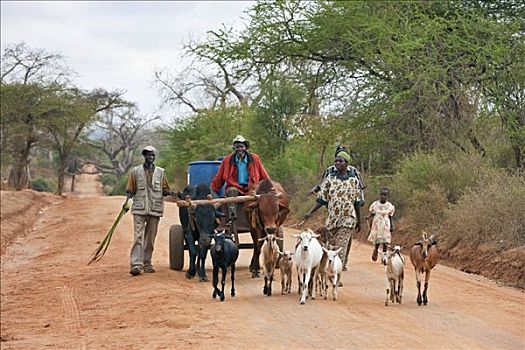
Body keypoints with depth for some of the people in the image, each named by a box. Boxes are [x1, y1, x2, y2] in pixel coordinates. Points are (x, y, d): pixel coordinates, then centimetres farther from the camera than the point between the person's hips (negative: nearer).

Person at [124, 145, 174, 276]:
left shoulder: (160, 172, 10)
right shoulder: (135, 171, 6)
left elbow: (165, 190, 13)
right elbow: (130, 190, 7)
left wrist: (171, 193, -8)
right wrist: (127, 201, -9)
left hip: (155, 210, 2)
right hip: (139, 209, -2)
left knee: (150, 238, 7)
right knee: (138, 237, -13)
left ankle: (147, 263, 15)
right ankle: (136, 264, -18)